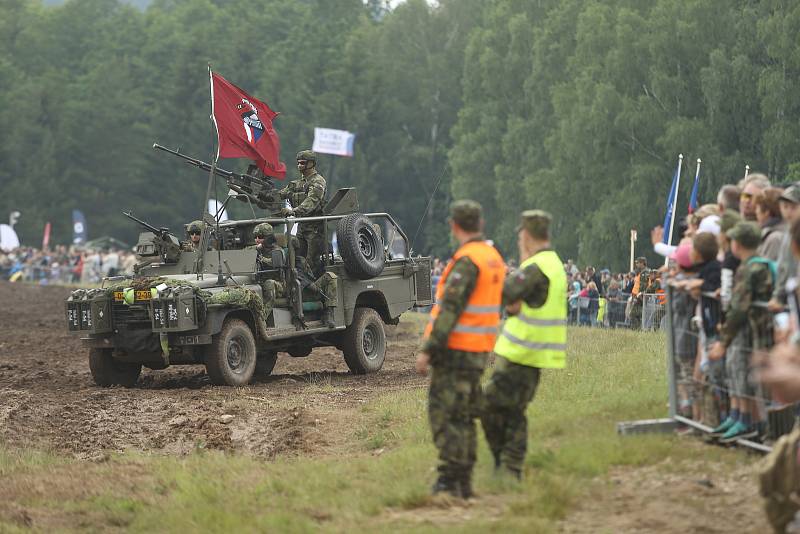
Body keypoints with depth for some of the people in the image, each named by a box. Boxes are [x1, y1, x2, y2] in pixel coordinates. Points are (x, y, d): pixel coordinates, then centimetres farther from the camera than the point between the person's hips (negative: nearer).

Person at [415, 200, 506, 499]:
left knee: (445, 416, -7)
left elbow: (450, 309, -21)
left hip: (456, 349, -9)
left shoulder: (467, 261, -16)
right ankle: (464, 483, 16)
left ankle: (448, 482, -10)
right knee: (464, 417, 14)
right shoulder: (494, 258, 13)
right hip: (480, 350, 9)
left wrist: (428, 350, -20)